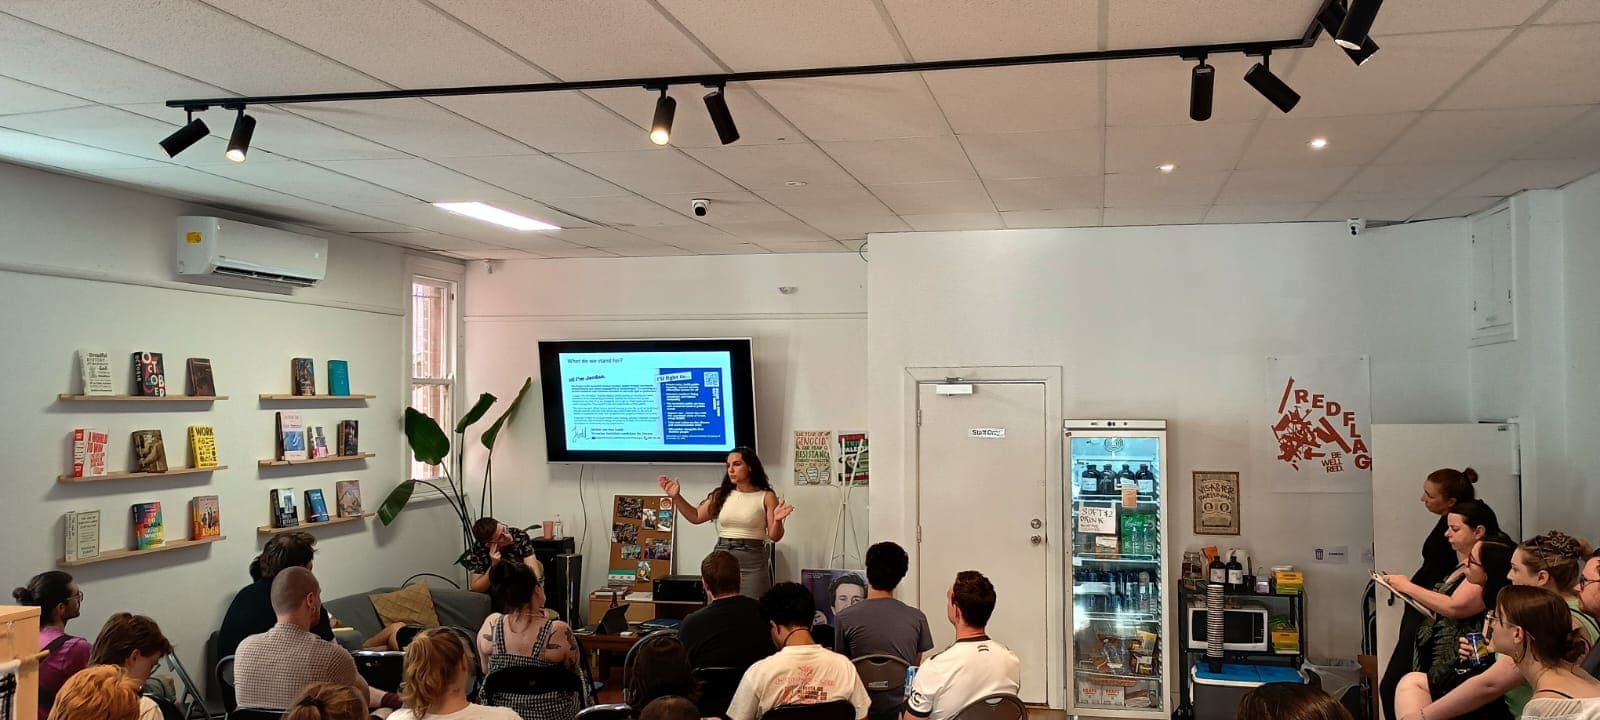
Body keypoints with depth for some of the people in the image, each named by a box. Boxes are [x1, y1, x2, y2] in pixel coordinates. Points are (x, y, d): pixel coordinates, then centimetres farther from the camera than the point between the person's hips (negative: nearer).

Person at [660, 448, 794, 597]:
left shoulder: (766, 497, -3)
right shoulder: (721, 495, 8)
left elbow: (774, 537, -5)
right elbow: (696, 517, 14)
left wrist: (777, 521, -25)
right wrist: (676, 497, 5)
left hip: (752, 562, -4)